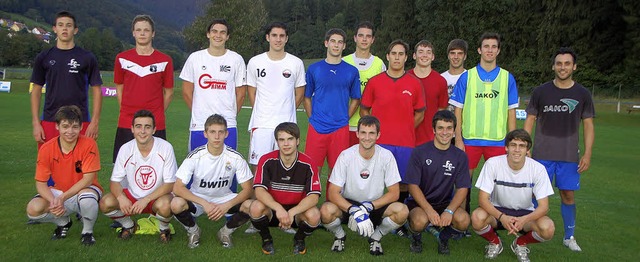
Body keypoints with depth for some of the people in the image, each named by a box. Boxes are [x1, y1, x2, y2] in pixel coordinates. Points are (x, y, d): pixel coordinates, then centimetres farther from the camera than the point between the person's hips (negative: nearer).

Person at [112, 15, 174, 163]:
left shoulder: (165, 61, 2)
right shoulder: (122, 59, 7)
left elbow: (168, 92, 9)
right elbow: (119, 88, 16)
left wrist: (157, 114, 5)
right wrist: (127, 111, 8)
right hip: (126, 123, 2)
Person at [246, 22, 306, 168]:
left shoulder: (296, 63, 4)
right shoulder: (255, 62, 4)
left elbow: (299, 93, 12)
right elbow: (251, 92, 12)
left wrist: (286, 113, 8)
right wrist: (260, 113, 7)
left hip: (287, 124, 0)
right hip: (260, 124, 0)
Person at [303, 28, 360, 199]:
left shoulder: (351, 71, 6)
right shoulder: (314, 69, 5)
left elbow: (355, 100, 12)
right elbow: (307, 97, 12)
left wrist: (344, 118, 4)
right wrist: (313, 118, 3)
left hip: (340, 129, 1)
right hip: (317, 128, 0)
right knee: (314, 170, 1)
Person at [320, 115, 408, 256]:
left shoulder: (386, 156, -13)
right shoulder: (346, 155, -15)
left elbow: (394, 193, -11)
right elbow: (333, 193, -17)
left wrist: (368, 207, -24)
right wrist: (354, 210, -33)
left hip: (376, 206, 1)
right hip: (348, 204, -1)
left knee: (402, 211, -28)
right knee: (326, 210, -32)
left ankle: (375, 237, 3)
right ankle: (340, 236, 4)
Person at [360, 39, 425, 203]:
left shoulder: (415, 84, 6)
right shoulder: (374, 82, 4)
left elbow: (419, 115, 13)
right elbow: (364, 111, 10)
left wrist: (405, 130, 6)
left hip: (406, 143, 1)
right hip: (379, 142, -1)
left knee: (403, 183, 4)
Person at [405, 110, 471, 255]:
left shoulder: (460, 156, -1)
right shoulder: (419, 152, -8)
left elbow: (462, 189, -4)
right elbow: (413, 186, -10)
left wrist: (449, 211, -22)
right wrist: (429, 210, -24)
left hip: (445, 203, 3)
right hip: (419, 202, -2)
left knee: (463, 220, -28)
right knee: (420, 220, -35)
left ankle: (444, 238, 8)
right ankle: (416, 237, 4)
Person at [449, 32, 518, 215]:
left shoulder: (507, 78, 6)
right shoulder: (466, 77, 3)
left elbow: (511, 112, 8)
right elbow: (458, 111, 3)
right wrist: (458, 140, -4)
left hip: (498, 140, 1)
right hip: (470, 139, 0)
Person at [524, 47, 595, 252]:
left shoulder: (582, 94, 3)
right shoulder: (541, 92, 1)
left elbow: (588, 125, 5)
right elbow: (530, 120, 3)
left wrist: (587, 154, -3)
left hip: (570, 155, 1)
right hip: (542, 154, -1)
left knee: (568, 194, 6)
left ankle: (569, 237, 20)